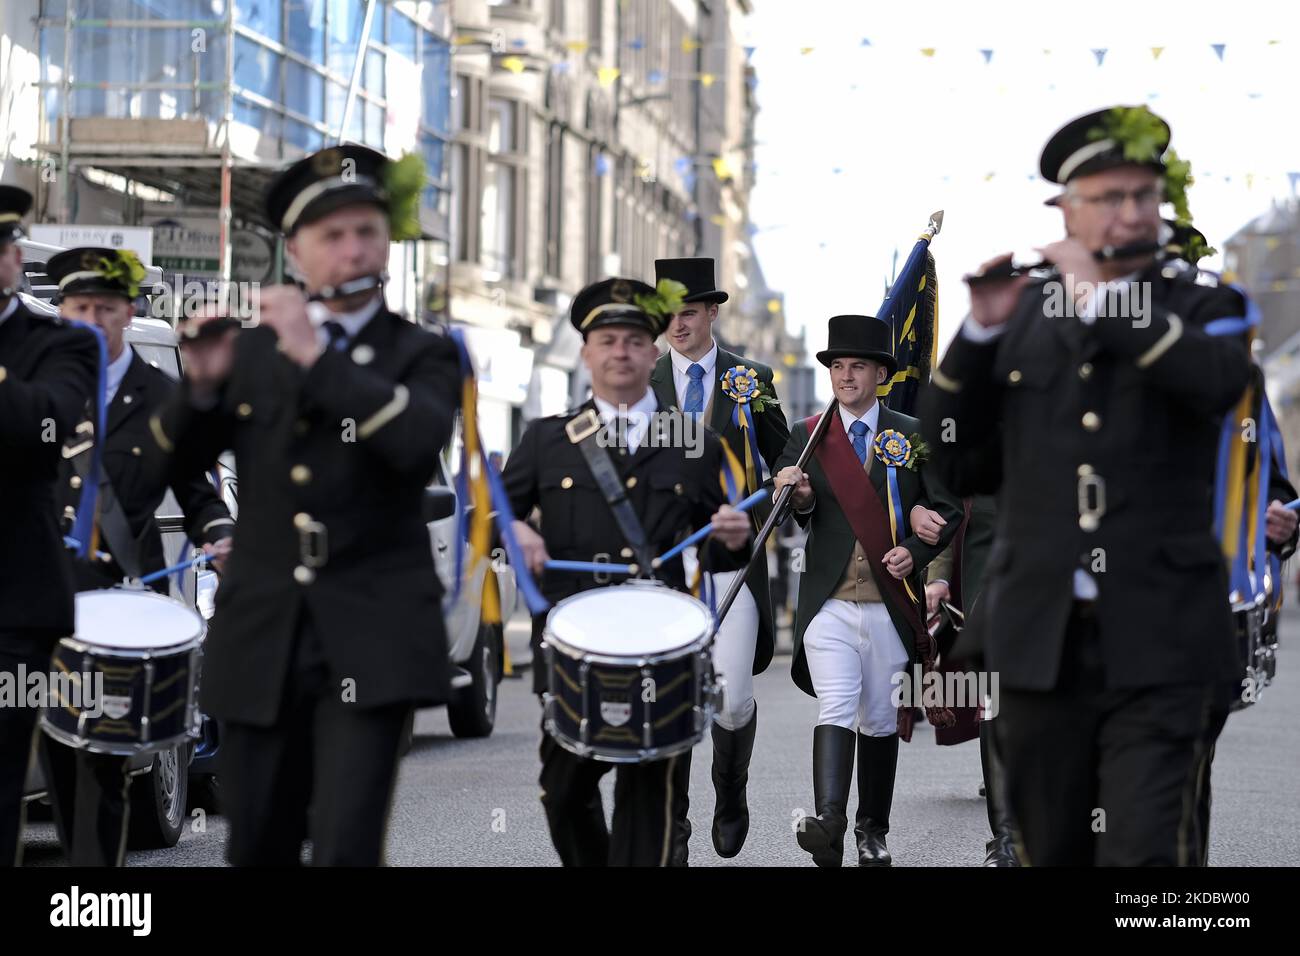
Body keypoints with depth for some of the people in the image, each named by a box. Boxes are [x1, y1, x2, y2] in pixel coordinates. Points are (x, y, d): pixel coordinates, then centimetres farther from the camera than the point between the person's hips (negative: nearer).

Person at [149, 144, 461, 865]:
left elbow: (419, 440, -17)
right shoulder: (252, 349, 12)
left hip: (372, 638, -3)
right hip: (260, 639, 3)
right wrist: (202, 383, -10)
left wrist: (317, 357, -22)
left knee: (347, 847, -15)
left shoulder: (422, 355, 4)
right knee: (257, 849, 9)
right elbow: (174, 460, 8)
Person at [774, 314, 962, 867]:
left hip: (891, 604, 1)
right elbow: (794, 520, 8)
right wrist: (799, 499, -15)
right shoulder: (806, 437, 8)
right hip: (829, 603, -1)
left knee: (880, 720, 8)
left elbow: (949, 509, 5)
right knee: (835, 711, -17)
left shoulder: (912, 436, 6)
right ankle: (828, 823, -30)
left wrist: (915, 552, -12)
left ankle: (872, 833, 20)